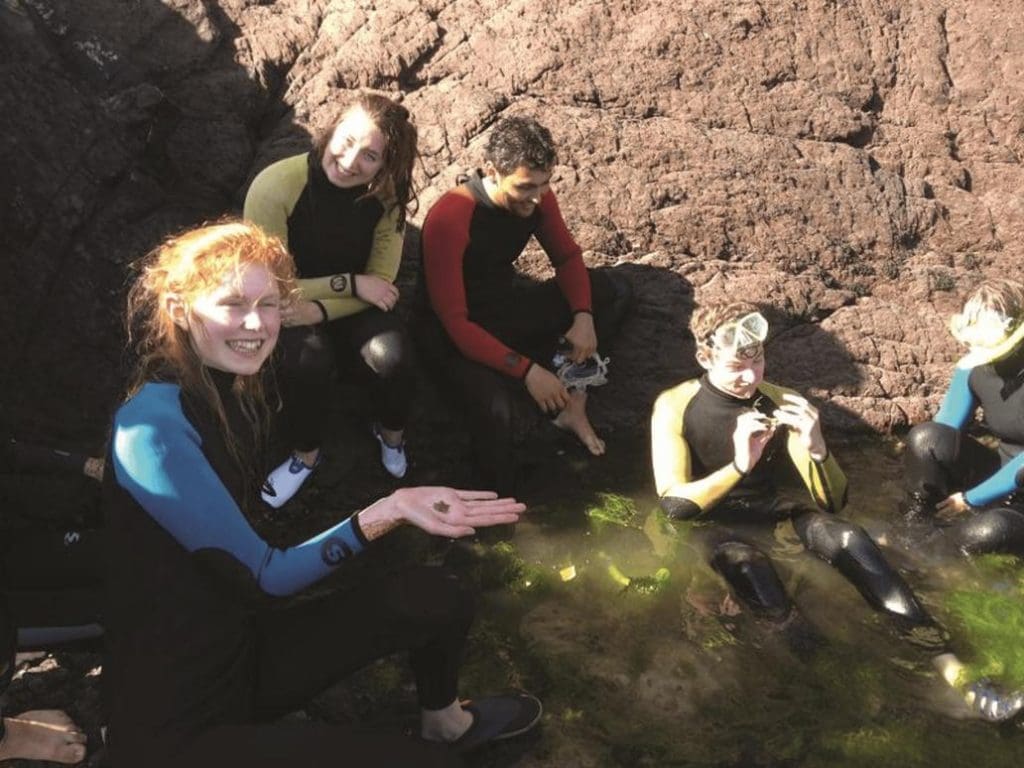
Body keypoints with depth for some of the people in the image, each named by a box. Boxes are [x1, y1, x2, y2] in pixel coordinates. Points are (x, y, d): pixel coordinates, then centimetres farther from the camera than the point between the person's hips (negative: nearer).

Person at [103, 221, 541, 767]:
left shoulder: (233, 394, 3)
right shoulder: (153, 427, -25)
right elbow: (266, 575, -22)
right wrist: (386, 513, -32)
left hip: (241, 645, 9)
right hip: (175, 722, -8)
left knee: (434, 598, 4)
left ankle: (446, 722, 33)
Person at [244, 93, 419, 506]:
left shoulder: (386, 194, -15)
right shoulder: (275, 186, -25)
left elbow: (379, 282, -10)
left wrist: (320, 310, -26)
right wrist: (349, 283, -23)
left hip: (355, 306, 2)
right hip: (291, 308, -2)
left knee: (393, 357, -27)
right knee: (308, 361, -33)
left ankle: (390, 434, 6)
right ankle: (306, 455, -3)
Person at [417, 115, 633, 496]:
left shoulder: (536, 197, -10)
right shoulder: (449, 218, -29)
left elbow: (567, 256, 5)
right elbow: (454, 322, -30)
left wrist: (583, 315, -14)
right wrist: (527, 370, -34)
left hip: (508, 306, 7)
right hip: (455, 331, -7)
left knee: (614, 288, -1)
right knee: (494, 407, -37)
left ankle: (571, 391, -13)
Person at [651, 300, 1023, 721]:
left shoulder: (777, 402, 3)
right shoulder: (676, 406, -7)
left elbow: (832, 502, 0)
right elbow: (673, 504, -17)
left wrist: (817, 449, -21)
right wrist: (738, 466, -31)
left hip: (770, 515, 3)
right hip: (712, 526, -2)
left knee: (848, 538, -28)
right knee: (744, 562, -39)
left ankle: (954, 674, -33)